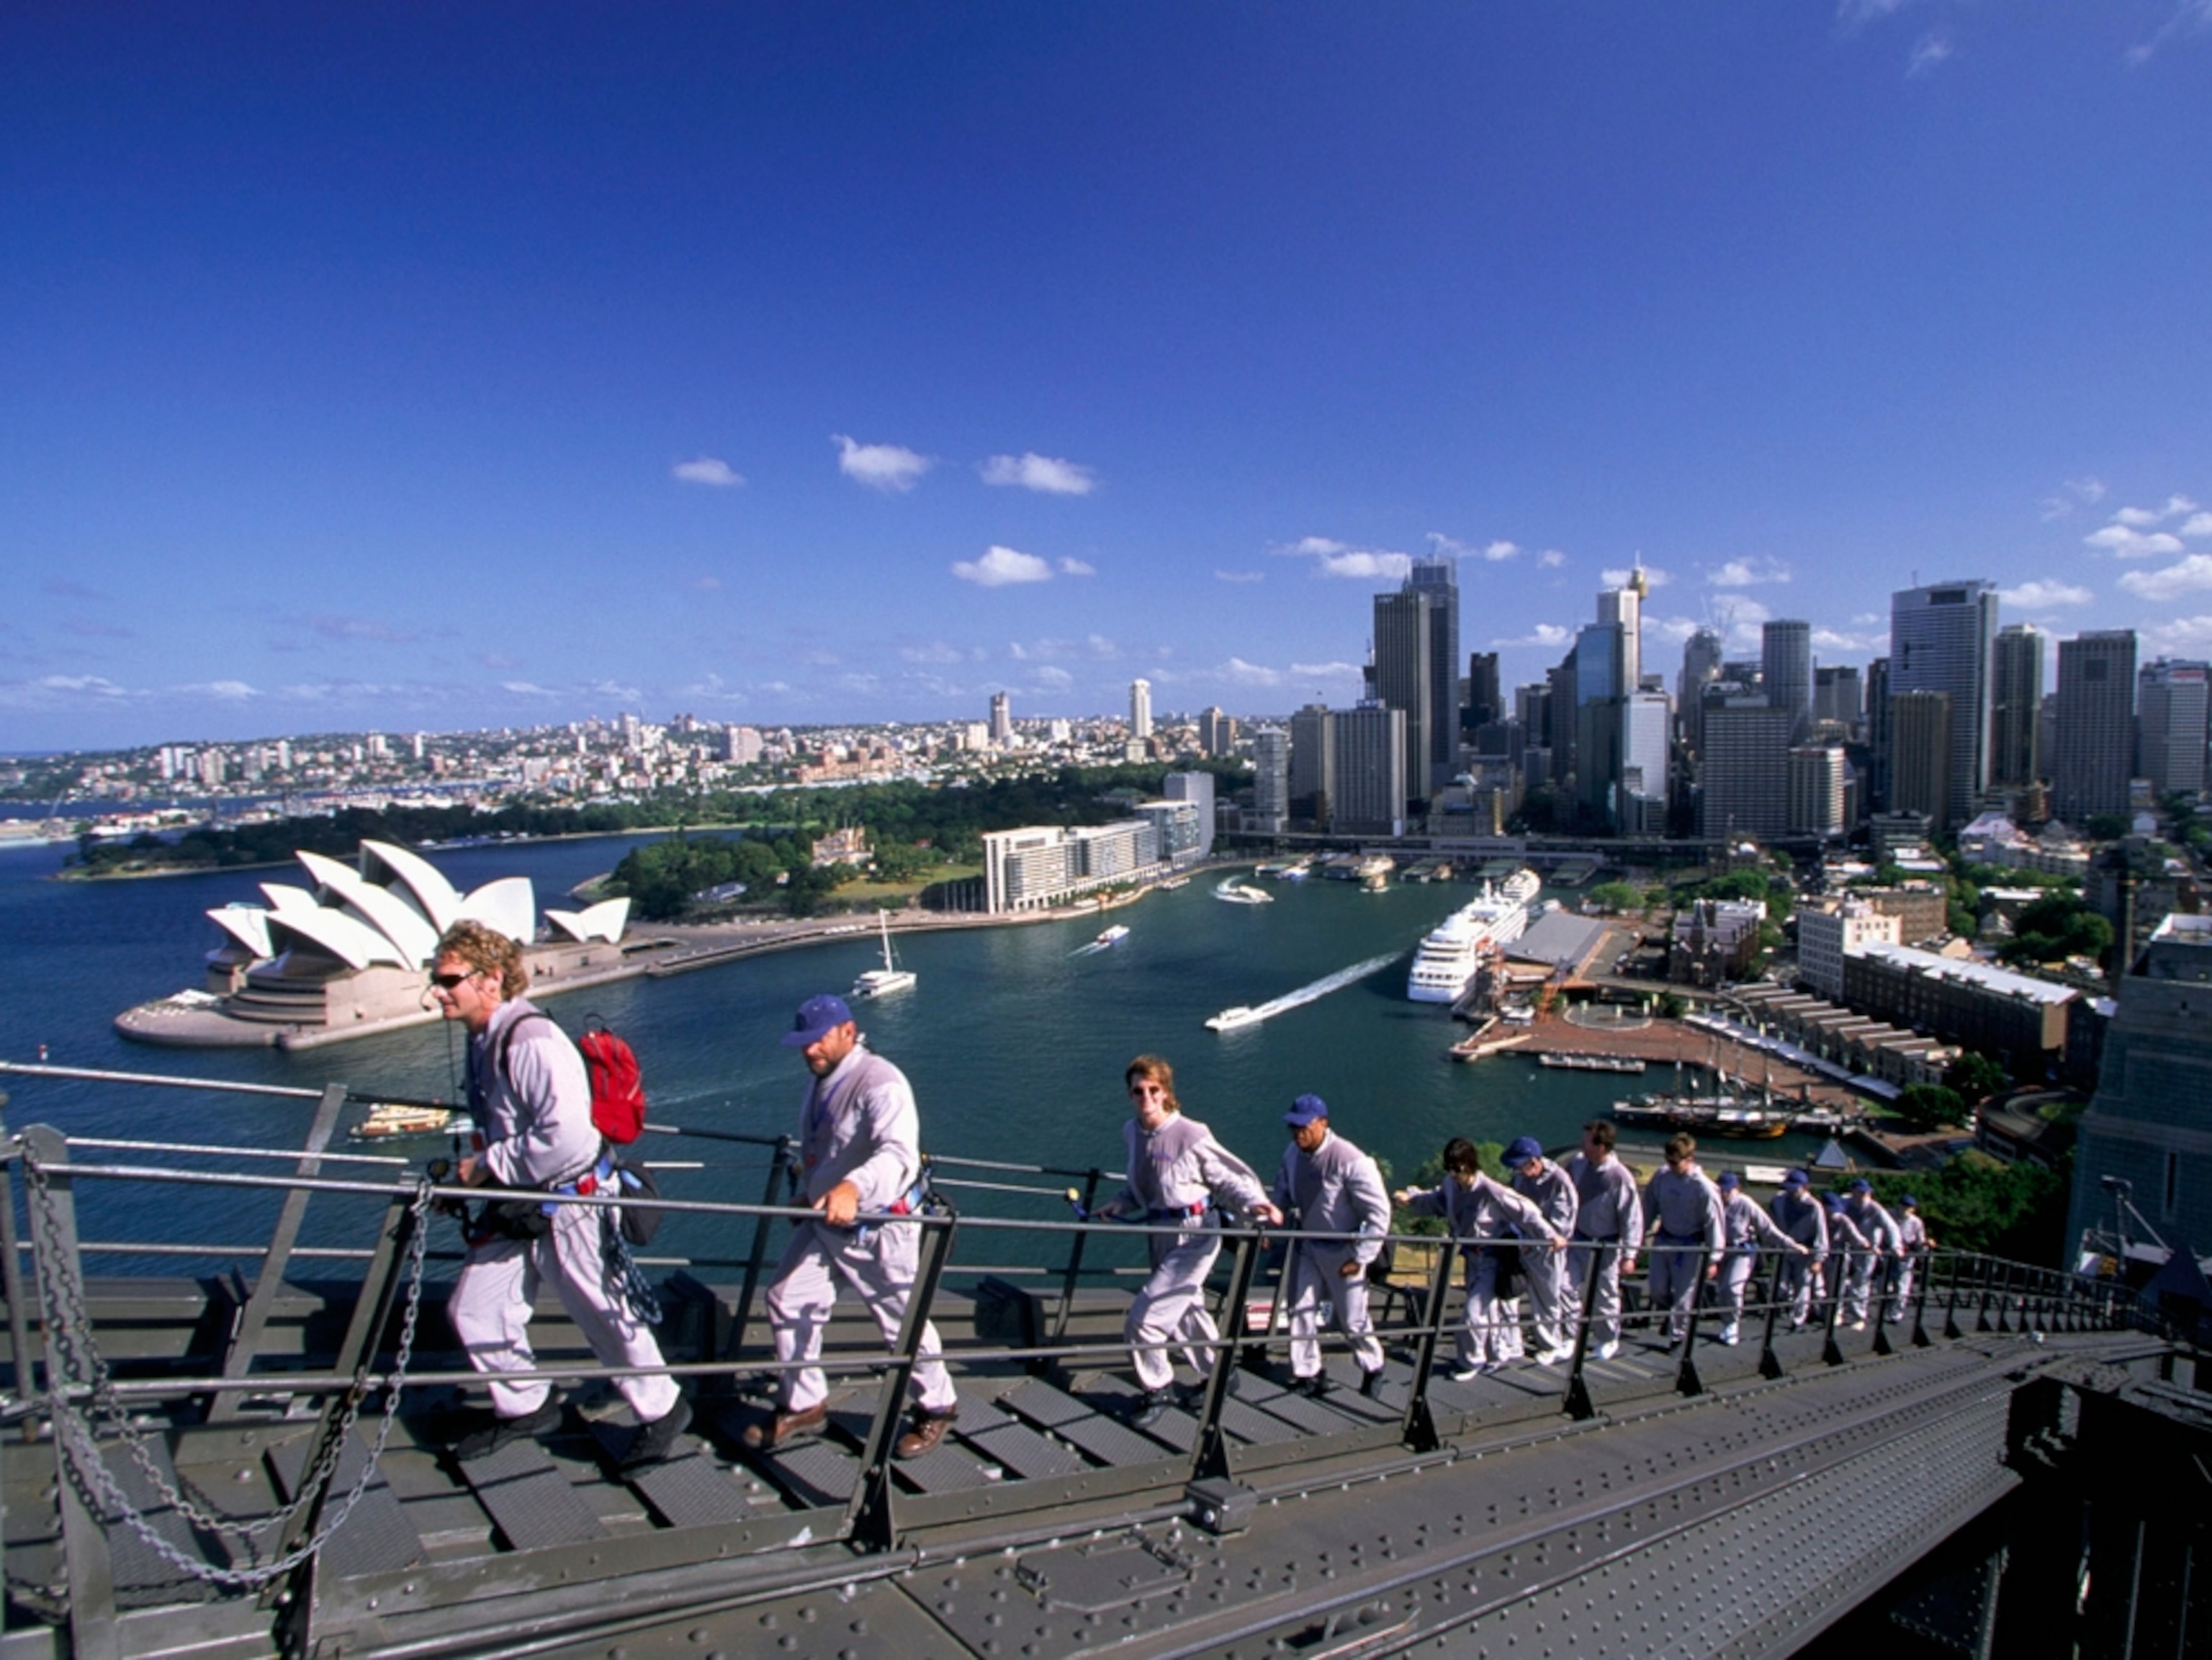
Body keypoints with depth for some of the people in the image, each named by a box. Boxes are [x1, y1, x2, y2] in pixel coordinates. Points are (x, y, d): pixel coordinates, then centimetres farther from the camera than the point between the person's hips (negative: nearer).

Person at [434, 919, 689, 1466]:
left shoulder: (533, 1042, -27)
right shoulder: (484, 1037, 5)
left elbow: (565, 1138, -34)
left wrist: (488, 1165, -22)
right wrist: (477, 1166, 10)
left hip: (570, 1202, -9)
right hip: (519, 1207, 9)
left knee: (606, 1315, 5)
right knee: (472, 1308, 13)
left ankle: (662, 1410, 27)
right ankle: (525, 1407, 35)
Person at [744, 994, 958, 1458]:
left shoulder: (880, 1083, -25)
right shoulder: (823, 1081, 7)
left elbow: (899, 1154, -42)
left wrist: (853, 1187, -57)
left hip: (879, 1227, -9)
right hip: (823, 1221, 9)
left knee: (903, 1323, 4)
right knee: (787, 1301, 11)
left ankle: (937, 1407, 28)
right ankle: (804, 1405, 30)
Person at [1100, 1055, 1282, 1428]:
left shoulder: (1190, 1135, -23)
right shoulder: (1132, 1132, -2)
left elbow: (1230, 1178, -14)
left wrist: (1254, 1203, -30)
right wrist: (1120, 1203, -2)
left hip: (1193, 1237, -7)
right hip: (1160, 1235, 7)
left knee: (1143, 1320, -8)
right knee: (1187, 1312, 24)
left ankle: (1158, 1390, 18)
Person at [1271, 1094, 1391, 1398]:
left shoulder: (1350, 1161, -28)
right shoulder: (1292, 1154, -8)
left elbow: (1379, 1213, -21)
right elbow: (1284, 1192, 11)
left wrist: (1359, 1257, -19)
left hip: (1341, 1249, -5)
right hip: (1307, 1244, 5)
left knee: (1352, 1319, 8)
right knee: (1301, 1310, 6)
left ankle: (1372, 1369, 34)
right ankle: (1307, 1374, 22)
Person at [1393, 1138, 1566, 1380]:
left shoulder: (1490, 1190, -26)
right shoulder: (1450, 1185, -7)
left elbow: (1524, 1211, -20)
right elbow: (1434, 1202, 9)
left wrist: (1550, 1235, -17)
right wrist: (1411, 1198, -7)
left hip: (1491, 1259, -7)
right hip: (1471, 1257, 7)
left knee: (1474, 1313, -7)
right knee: (1487, 1309, 21)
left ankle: (1472, 1361, 15)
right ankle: (1497, 1354, 41)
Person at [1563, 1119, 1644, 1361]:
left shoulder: (1620, 1176, -24)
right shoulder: (1576, 1163, -10)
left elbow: (1632, 1217, -17)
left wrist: (1629, 1254, -15)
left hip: (1606, 1245, -4)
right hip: (1578, 1239, 4)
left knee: (1605, 1296, 12)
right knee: (1566, 1285, -3)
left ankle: (1608, 1341, 37)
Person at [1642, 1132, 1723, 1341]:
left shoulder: (1704, 1187, -22)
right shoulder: (1661, 1177, -10)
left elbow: (1714, 1223, -14)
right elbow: (1649, 1208, 4)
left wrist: (1713, 1259, -10)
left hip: (1689, 1246, -4)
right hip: (1663, 1240, 4)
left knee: (1683, 1296, 4)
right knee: (1657, 1290, 10)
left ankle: (1676, 1336, 20)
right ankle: (1668, 1315, 40)